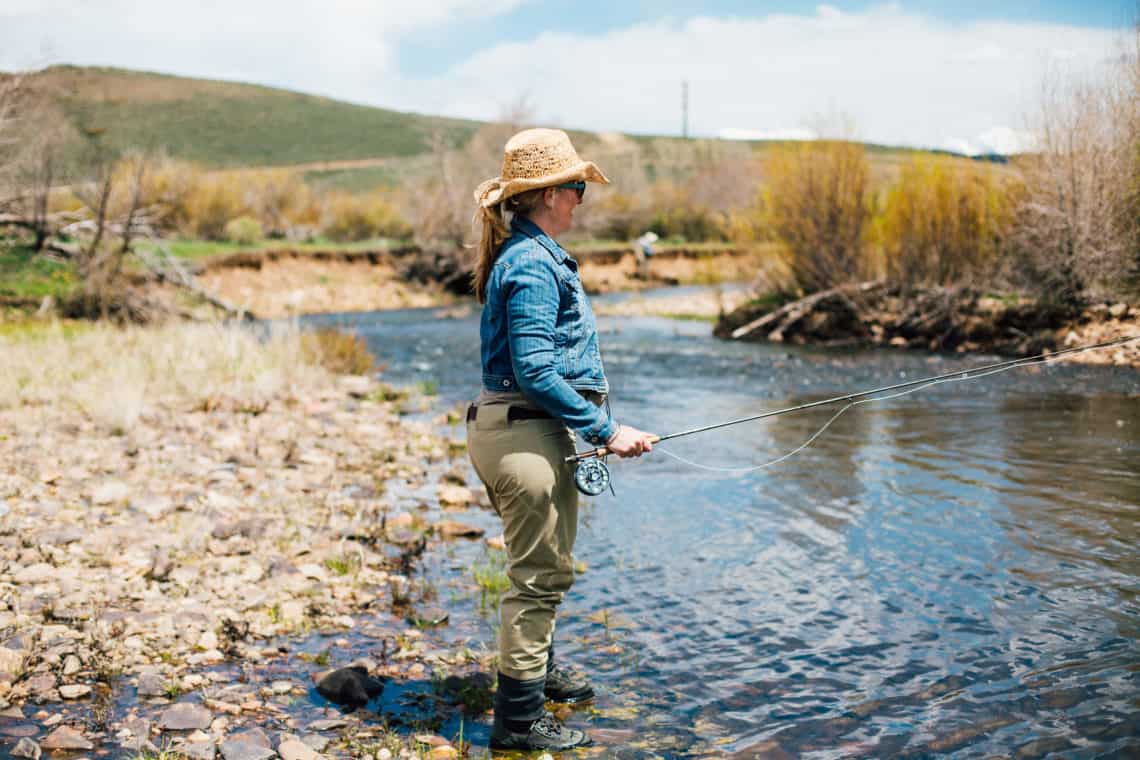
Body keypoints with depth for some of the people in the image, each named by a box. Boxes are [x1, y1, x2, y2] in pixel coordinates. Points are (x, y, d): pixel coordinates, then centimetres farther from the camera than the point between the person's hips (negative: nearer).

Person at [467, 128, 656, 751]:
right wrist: (605, 431, -20)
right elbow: (535, 371, -25)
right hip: (523, 434, -11)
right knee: (540, 572, -1)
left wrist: (597, 426, 20)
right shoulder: (533, 263, -18)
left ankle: (539, 669, 46)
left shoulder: (536, 256, 14)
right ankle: (518, 718, 12)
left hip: (531, 432, 11)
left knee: (550, 565, 26)